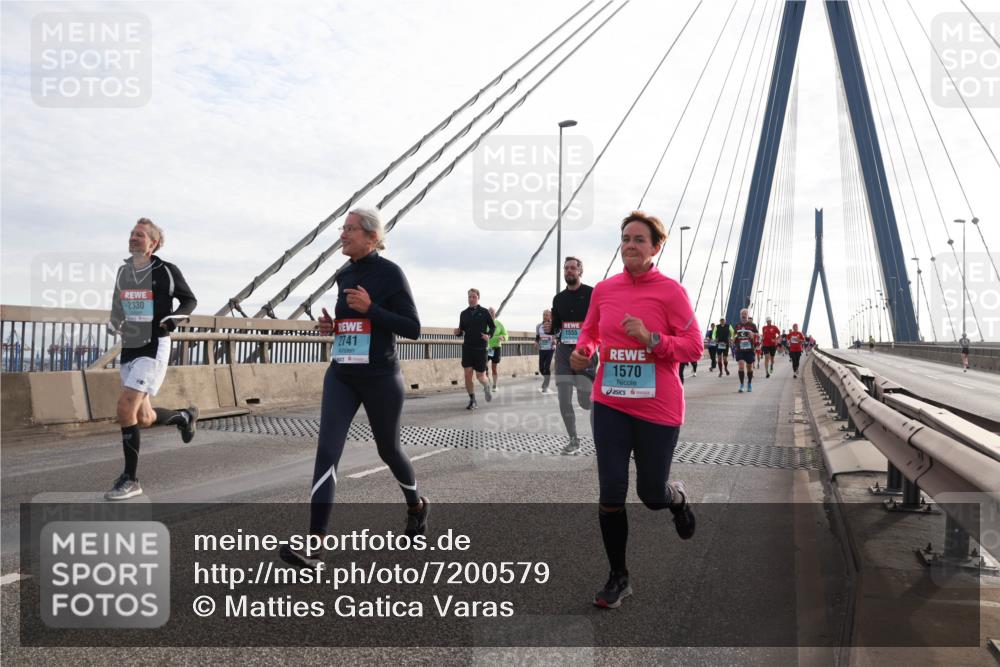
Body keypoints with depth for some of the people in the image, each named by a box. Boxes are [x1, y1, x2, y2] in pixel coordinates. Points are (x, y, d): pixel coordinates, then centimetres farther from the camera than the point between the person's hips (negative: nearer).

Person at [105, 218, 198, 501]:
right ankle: (185, 416, 41)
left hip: (153, 349, -7)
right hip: (129, 350, 7)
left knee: (126, 408, -17)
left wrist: (175, 318, -16)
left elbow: (190, 300, 3)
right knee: (143, 419, 10)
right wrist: (114, 323, 6)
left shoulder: (166, 271, -7)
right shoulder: (123, 271, 10)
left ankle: (130, 480, -6)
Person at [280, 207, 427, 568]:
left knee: (388, 450, 13)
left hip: (380, 379, -5)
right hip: (341, 376, 5)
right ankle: (314, 545, -10)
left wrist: (370, 309, -21)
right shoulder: (344, 275, 9)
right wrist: (332, 325, 4)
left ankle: (417, 506, 43)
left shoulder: (390, 273, -9)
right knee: (326, 453, -10)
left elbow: (413, 328, -12)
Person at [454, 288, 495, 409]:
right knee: (468, 374, -6)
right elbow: (461, 330, 14)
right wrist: (458, 332, -9)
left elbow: (493, 327, 6)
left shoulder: (484, 312, -1)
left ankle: (487, 388, 37)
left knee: (480, 376, 1)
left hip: (480, 348, -2)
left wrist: (489, 335, -13)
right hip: (467, 348, 2)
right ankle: (472, 401, 8)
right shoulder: (464, 313, 7)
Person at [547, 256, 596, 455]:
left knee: (585, 401, -4)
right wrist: (549, 329, -5)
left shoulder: (592, 294, -4)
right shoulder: (559, 298, 11)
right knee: (564, 401, 1)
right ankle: (573, 440, 16)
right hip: (564, 351, 5)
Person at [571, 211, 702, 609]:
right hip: (610, 404, 3)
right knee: (611, 494, 1)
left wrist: (650, 338, -21)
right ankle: (618, 578, 20)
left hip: (658, 408, -3)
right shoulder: (604, 289, 3)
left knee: (652, 495, 9)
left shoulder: (670, 290, -8)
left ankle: (678, 498, 48)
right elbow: (590, 331, 20)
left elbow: (694, 347, -8)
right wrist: (582, 351, -2)